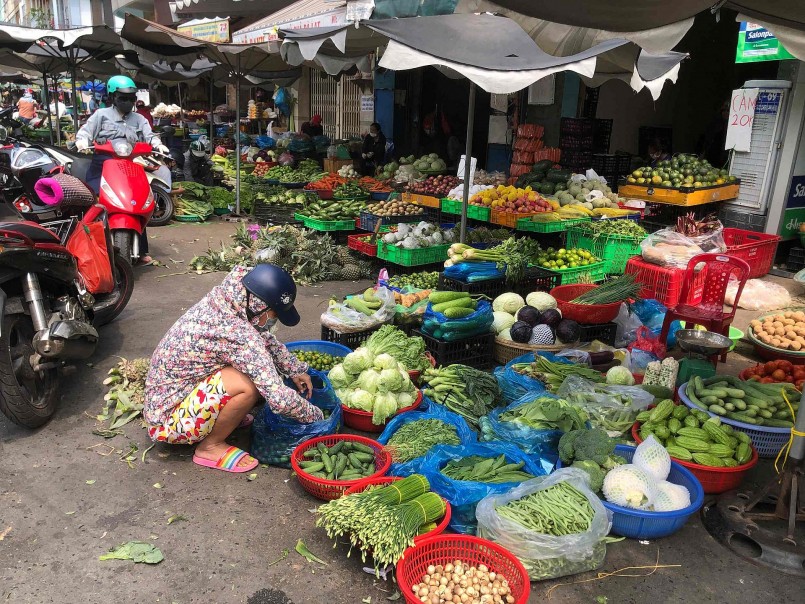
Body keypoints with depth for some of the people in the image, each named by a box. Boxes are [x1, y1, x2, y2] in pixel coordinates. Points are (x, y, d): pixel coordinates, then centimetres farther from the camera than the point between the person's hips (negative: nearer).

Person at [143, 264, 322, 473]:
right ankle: (211, 447, -6)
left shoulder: (224, 302, -7)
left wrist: (296, 370, 11)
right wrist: (316, 415, -14)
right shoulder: (237, 334, -32)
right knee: (249, 385, -28)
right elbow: (279, 399, -31)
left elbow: (266, 340, 13)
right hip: (168, 420, -8)